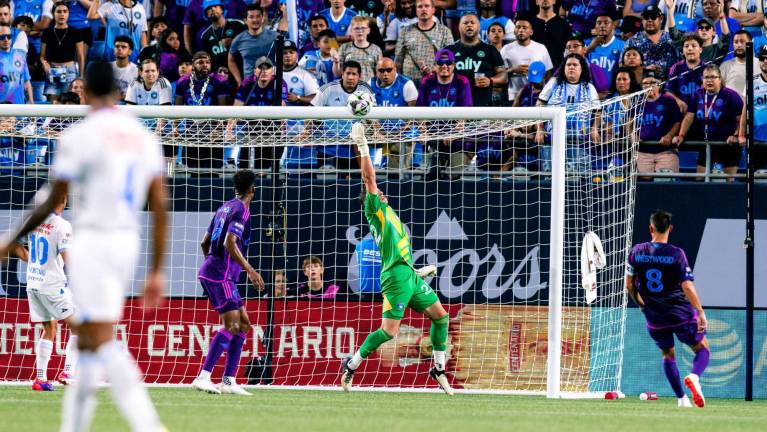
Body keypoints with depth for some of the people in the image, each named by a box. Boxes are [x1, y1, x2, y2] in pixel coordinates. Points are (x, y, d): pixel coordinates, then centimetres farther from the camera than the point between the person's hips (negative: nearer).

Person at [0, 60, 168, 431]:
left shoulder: (79, 136, -8)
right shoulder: (143, 136, 10)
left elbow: (51, 204, -5)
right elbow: (160, 208, 7)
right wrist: (156, 272, 12)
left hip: (92, 242, -7)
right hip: (128, 242, 7)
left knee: (103, 343, -12)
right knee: (87, 344, 16)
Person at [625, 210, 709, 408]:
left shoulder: (636, 252, -4)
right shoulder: (676, 254, -14)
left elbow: (629, 284, 3)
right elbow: (687, 287, -18)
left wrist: (641, 304, 20)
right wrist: (701, 313, -11)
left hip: (654, 318, 3)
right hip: (681, 314, -3)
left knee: (668, 355, 24)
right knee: (702, 348, 13)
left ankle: (681, 398, 18)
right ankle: (694, 376, -18)